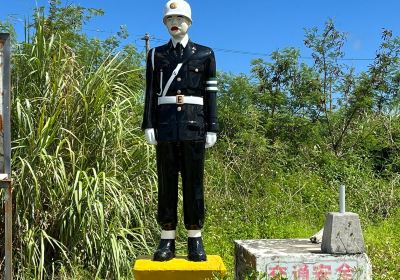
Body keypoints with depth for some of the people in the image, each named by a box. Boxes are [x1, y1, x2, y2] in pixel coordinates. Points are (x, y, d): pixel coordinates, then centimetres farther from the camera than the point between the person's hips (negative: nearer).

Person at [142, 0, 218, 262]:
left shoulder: (205, 54, 9)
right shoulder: (156, 55, 13)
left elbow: (211, 94, 5)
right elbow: (151, 93, 8)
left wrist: (212, 128, -1)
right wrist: (149, 125, -1)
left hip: (194, 125, -1)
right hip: (166, 125, 1)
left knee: (193, 182, 1)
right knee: (167, 182, 2)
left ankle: (195, 239, 8)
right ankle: (167, 240, 8)